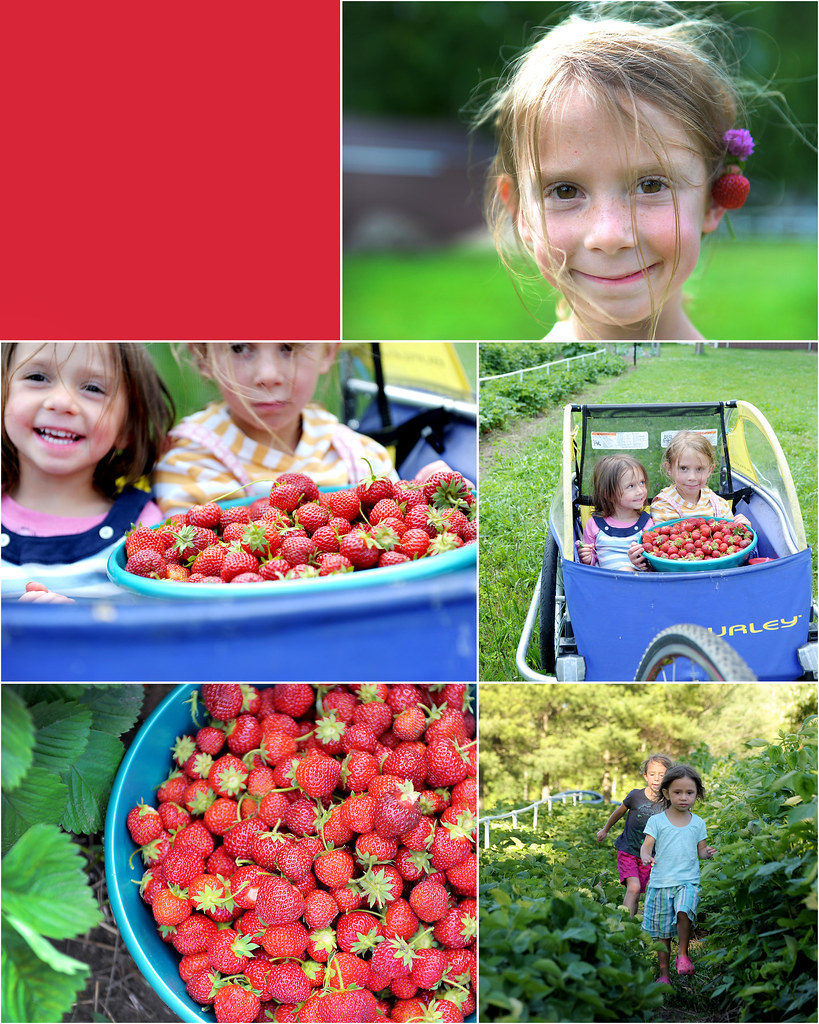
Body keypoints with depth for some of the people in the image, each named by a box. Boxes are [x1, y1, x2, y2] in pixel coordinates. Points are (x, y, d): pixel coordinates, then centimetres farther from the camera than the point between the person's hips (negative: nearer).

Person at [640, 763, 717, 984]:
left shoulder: (698, 823, 8)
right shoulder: (656, 821, 2)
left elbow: (700, 850, 11)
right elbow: (647, 845, -5)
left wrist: (707, 853, -11)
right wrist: (646, 856, -27)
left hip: (688, 881, 0)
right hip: (661, 882, 0)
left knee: (684, 911, -29)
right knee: (662, 932, 6)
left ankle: (682, 954, -9)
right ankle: (663, 973, 19)